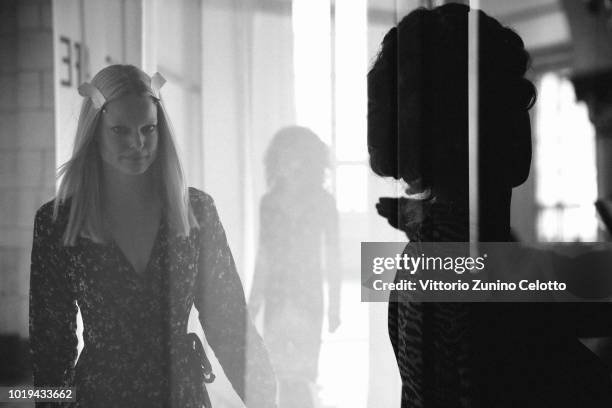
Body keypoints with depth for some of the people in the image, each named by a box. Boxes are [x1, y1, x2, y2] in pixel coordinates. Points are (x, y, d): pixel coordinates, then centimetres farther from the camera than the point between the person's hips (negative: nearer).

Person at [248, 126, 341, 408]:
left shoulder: (322, 201, 2)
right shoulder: (269, 202, 9)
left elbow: (332, 257, 4)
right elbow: (263, 255, 14)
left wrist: (335, 304, 1)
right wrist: (254, 299, 12)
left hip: (308, 294, -3)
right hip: (276, 292, 3)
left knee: (299, 374, -10)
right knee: (282, 374, 2)